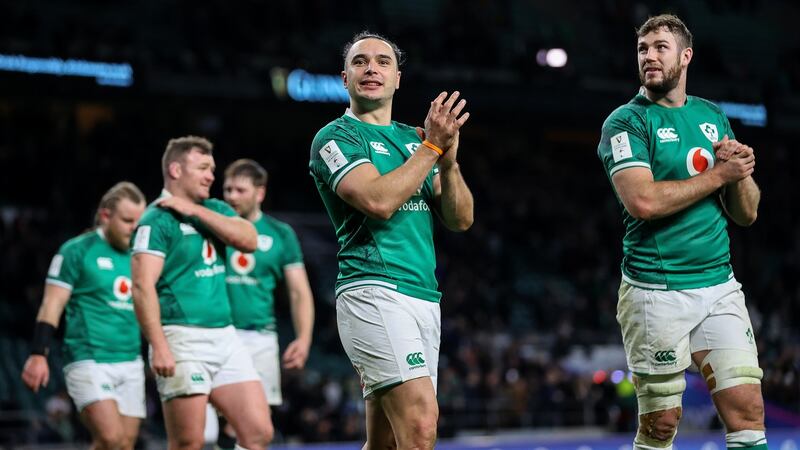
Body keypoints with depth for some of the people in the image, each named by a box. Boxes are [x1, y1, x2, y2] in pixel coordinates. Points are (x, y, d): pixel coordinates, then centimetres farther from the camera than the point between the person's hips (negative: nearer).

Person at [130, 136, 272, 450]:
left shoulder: (214, 210, 16)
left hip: (225, 338, 7)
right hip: (183, 339, -7)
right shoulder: (157, 220, -6)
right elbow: (143, 287, -15)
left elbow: (248, 240, -2)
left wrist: (196, 210, -7)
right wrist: (159, 347, -24)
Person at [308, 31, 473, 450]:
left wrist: (448, 160, -5)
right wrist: (432, 147, -10)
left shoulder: (414, 138, 20)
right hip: (374, 292, -7)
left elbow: (460, 219, 12)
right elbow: (378, 200, -17)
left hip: (425, 299, 7)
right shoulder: (335, 137, 0)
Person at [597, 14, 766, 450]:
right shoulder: (626, 121, -3)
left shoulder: (713, 117, 13)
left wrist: (741, 173, -7)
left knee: (748, 412, -3)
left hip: (720, 285, 5)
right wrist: (719, 174, -12)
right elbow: (643, 201, -20)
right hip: (656, 293, -5)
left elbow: (746, 213, 13)